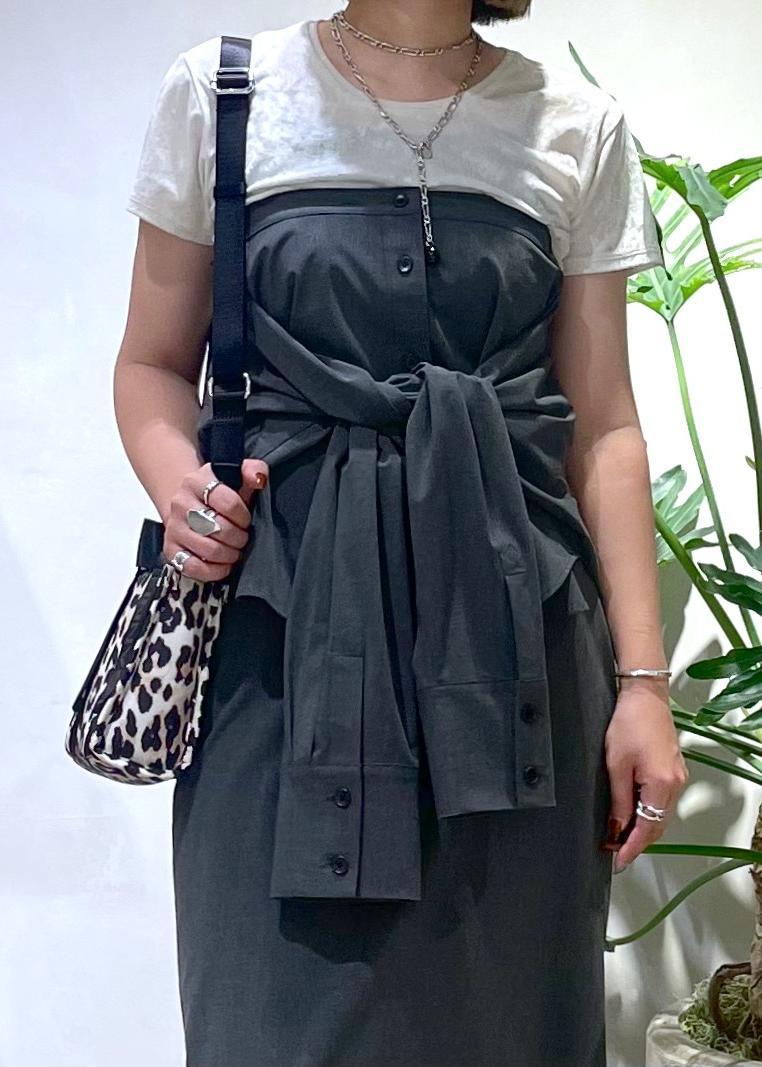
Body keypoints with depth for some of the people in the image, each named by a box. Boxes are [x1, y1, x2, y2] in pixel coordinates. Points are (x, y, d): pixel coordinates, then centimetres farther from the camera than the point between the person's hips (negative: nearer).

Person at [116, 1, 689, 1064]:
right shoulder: (217, 92, 4)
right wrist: (178, 482, -12)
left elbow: (603, 426, 6)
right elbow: (156, 362, 11)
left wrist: (642, 678, 0)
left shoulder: (581, 127, 7)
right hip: (285, 626, -1)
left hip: (511, 628, 1)